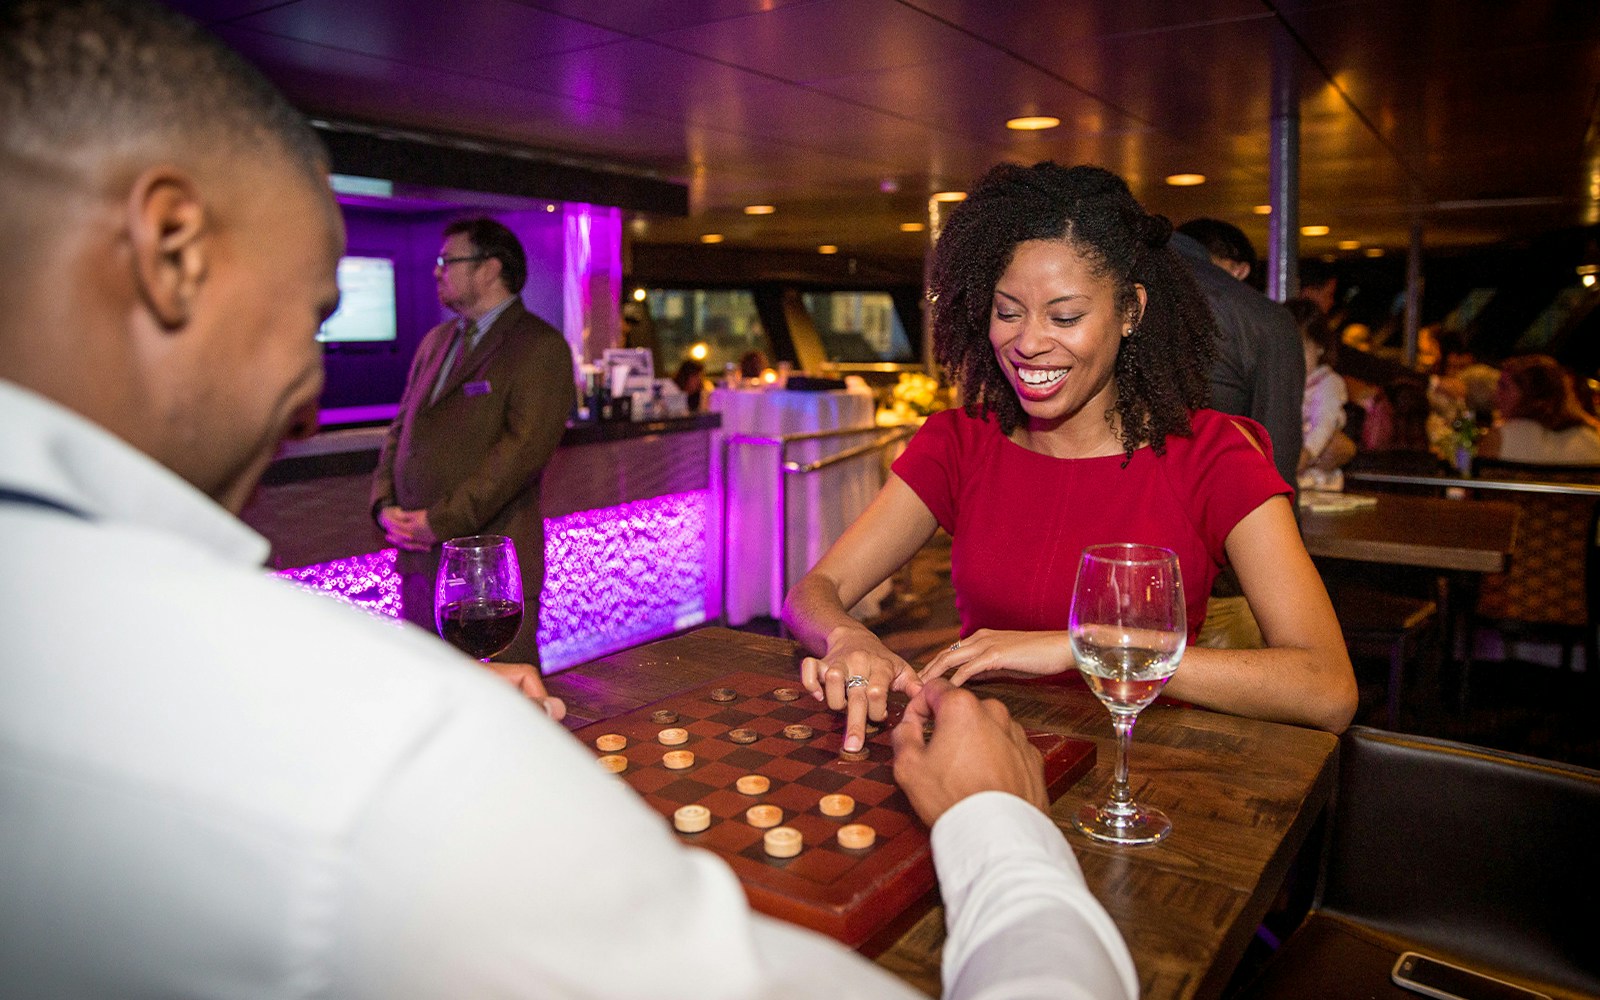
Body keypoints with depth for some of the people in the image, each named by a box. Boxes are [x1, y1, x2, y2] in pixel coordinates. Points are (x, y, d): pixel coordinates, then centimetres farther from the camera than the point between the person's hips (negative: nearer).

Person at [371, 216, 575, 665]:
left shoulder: (541, 347, -7)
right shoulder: (436, 341, 18)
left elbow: (523, 449, -17)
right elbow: (400, 429, 18)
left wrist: (442, 521, -17)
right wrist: (385, 505, 1)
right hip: (419, 559, 7)